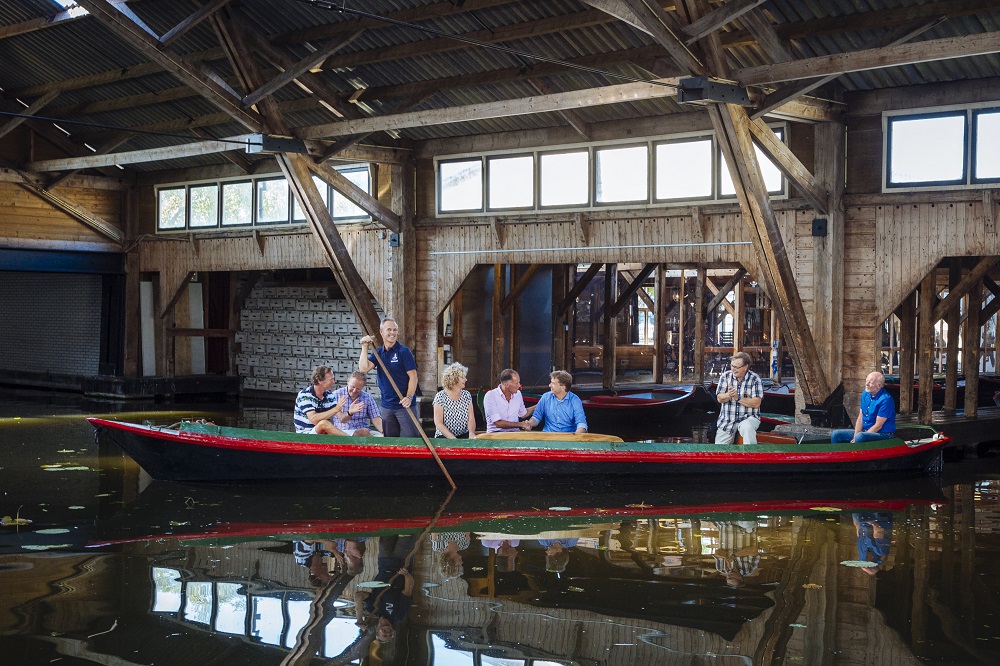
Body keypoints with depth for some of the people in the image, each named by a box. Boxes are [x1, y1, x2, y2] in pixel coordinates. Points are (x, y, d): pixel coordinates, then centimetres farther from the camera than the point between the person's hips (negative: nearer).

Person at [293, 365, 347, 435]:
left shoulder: (329, 395, 6)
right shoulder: (304, 395, -12)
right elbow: (313, 419, -26)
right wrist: (335, 409, -28)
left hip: (324, 434, 5)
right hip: (305, 435, -5)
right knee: (324, 423, -32)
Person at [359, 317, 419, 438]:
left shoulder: (403, 351, -5)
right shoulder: (377, 353, 9)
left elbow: (413, 376, -9)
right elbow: (363, 368, -5)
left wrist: (409, 397, -20)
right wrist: (365, 347, -8)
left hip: (404, 404, -5)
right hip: (386, 405, 5)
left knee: (411, 437, -8)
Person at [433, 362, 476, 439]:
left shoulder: (466, 395, 8)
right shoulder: (440, 397, -5)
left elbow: (471, 419, 3)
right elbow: (438, 423, -10)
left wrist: (471, 433, -18)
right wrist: (452, 438, -23)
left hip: (464, 435, 4)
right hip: (444, 436, -4)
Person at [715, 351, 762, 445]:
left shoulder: (755, 378, -6)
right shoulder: (726, 376, 3)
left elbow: (756, 403, -13)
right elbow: (719, 398, -4)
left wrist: (738, 398, -23)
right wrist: (728, 395, -26)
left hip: (748, 417, -3)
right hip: (727, 420, 3)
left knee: (747, 428, -39)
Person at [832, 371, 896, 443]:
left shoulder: (885, 399, -18)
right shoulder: (865, 394, 7)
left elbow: (878, 426, -19)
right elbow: (860, 418, 8)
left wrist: (857, 438, -18)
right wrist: (855, 438, -5)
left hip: (883, 434, -8)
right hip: (865, 431, 8)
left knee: (860, 436, -38)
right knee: (836, 434, 0)